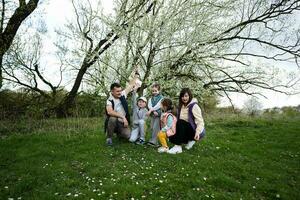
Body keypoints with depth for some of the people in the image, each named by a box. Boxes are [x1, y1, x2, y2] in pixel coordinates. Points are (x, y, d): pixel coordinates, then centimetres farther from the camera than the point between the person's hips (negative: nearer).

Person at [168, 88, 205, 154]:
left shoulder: (194, 106, -16)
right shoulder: (181, 106, 4)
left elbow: (200, 121, -21)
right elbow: (178, 119, 1)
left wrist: (198, 132, -37)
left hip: (195, 131, -7)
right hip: (188, 130, 7)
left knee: (180, 123, -30)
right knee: (171, 137, -7)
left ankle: (178, 147, -25)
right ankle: (190, 140, 10)